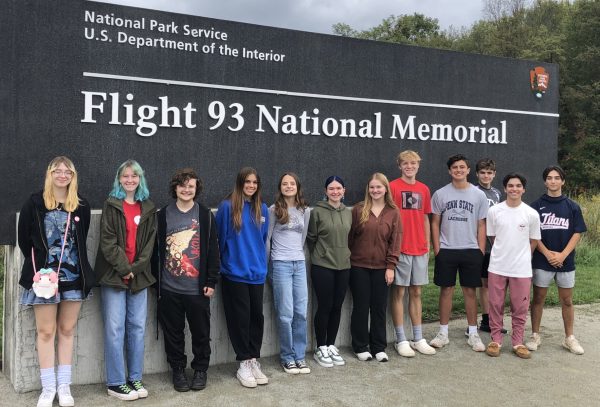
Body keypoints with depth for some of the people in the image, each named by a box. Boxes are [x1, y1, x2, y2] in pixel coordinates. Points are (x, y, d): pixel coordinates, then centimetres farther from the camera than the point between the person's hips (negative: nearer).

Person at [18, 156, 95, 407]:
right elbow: (24, 238, 1)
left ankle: (64, 386, 17)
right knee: (46, 331, 3)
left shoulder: (81, 206, 6)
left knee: (67, 330, 8)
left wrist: (71, 264, 5)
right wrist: (38, 266, -2)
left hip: (73, 277, 2)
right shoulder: (35, 203, 0)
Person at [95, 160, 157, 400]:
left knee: (137, 327, 6)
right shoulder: (111, 205, 2)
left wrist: (135, 269, -7)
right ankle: (115, 383, 7)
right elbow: (107, 241, -6)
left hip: (139, 275, 3)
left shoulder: (148, 208, 11)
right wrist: (124, 269, -12)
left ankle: (135, 378, 17)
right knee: (115, 329, -2)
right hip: (114, 274, -3)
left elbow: (150, 242, 5)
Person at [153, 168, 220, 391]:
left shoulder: (205, 215, 1)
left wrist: (211, 282, -4)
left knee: (201, 332, 9)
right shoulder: (163, 215, 4)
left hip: (197, 288, -1)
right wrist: (156, 281, 2)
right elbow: (156, 250, 5)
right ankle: (178, 369, 26)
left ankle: (200, 369, 26)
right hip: (169, 289, 1)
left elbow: (213, 251, 0)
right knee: (173, 333, 10)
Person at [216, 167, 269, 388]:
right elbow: (220, 238, -4)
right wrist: (224, 262, 2)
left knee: (257, 316, 9)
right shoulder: (227, 207, -9)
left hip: (256, 272, 5)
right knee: (240, 317, 2)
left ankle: (254, 360, 21)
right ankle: (244, 364, 14)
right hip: (235, 272, -4)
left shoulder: (262, 209, 7)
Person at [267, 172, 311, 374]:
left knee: (301, 312, 3)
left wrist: (297, 253, 14)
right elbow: (267, 238, 2)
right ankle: (287, 357, 11)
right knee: (286, 314, -2)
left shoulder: (305, 210, 10)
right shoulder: (274, 210, 0)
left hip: (300, 263, 4)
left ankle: (299, 356, 15)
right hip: (281, 264, -4)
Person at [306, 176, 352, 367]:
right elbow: (311, 238, -1)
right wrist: (320, 255, 5)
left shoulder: (348, 212, 8)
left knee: (337, 307, 10)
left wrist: (343, 255, 12)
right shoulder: (317, 211, -8)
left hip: (343, 266, 5)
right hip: (322, 267, -5)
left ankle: (331, 346, 23)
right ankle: (320, 348, 14)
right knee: (324, 307, 1)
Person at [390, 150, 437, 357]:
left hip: (420, 249, 5)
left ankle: (418, 339, 21)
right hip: (400, 249, -5)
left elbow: (425, 218, 16)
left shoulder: (423, 189, 11)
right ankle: (401, 340, 11)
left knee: (416, 292, 12)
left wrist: (427, 244, 12)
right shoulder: (393, 187, -5)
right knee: (398, 293, 2)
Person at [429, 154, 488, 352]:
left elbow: (481, 226, 5)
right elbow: (435, 223, 5)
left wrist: (481, 252, -1)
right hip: (446, 250, 0)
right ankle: (443, 333, 14)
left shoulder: (479, 195, 3)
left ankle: (473, 334, 16)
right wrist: (437, 249, -2)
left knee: (470, 291, 6)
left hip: (471, 250, 0)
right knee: (446, 290, 5)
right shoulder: (440, 194, 2)